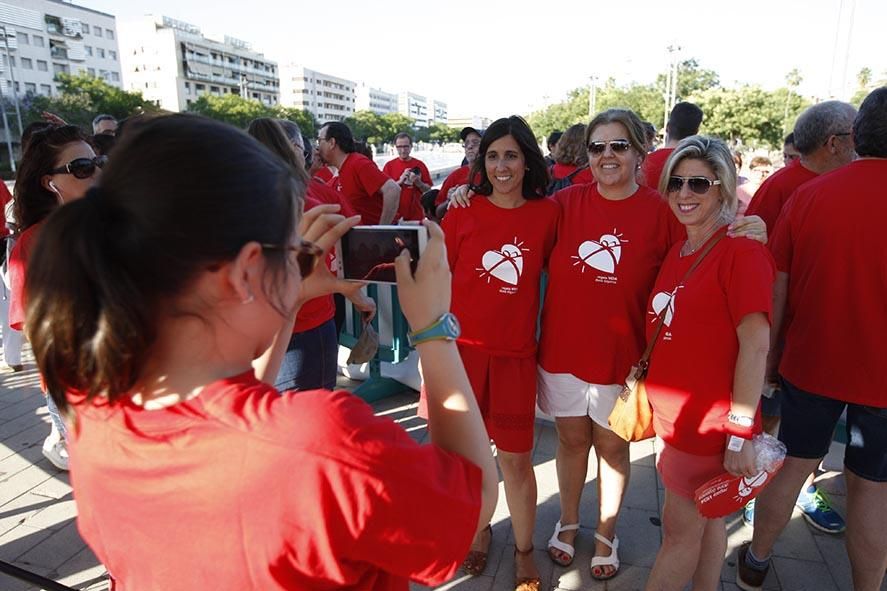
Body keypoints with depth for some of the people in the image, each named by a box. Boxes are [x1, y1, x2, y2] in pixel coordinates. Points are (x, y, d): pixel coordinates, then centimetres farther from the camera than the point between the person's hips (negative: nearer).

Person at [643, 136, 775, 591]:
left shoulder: (742, 250, -16)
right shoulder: (678, 250, 8)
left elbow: (755, 343, -20)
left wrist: (741, 433, -20)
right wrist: (643, 381, 11)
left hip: (709, 421, -7)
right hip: (673, 412, 7)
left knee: (681, 527, 9)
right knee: (705, 519, 22)